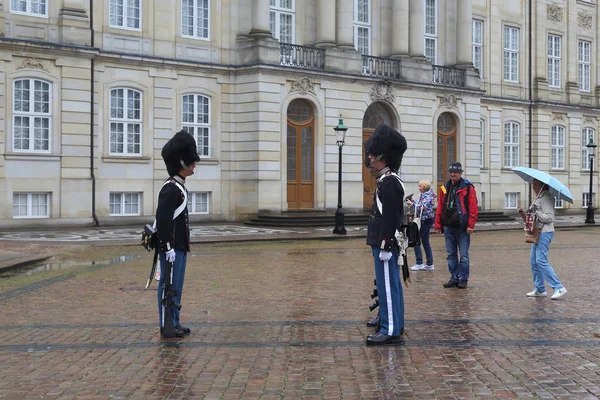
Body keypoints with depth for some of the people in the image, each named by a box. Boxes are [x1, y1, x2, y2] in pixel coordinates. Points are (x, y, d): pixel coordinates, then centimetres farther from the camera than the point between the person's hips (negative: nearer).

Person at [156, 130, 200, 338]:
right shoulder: (171, 189, -17)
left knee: (176, 287, 15)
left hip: (179, 246, 10)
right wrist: (168, 248, -22)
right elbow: (162, 220, -22)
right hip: (172, 248, -10)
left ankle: (174, 323, 23)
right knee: (169, 286, -1)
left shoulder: (179, 186, 14)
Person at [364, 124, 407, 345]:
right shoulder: (387, 180, 14)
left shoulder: (389, 183, -18)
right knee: (390, 285, 16)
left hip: (385, 244, -10)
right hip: (386, 243, 10)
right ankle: (395, 323, 25)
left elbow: (390, 217, -22)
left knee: (387, 286, -6)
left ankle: (390, 330, -1)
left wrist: (384, 246, -21)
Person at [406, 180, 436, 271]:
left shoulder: (427, 196, -14)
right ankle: (429, 264, 15)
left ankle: (419, 263, -4)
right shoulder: (424, 195, 14)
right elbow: (420, 206, 17)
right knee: (425, 242, 12)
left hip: (425, 220, -10)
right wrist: (412, 202, 7)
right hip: (426, 220, 10)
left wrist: (412, 204, -20)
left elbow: (422, 207, -25)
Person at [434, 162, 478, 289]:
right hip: (448, 226, 5)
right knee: (451, 255, 9)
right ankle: (454, 278, 18)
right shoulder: (444, 188, 11)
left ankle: (463, 279, 10)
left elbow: (473, 208, -7)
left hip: (462, 227, -5)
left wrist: (470, 225, -12)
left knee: (464, 255, 1)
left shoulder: (468, 187, -3)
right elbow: (440, 208, 11)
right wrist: (438, 224, 7)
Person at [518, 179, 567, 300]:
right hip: (537, 233, 10)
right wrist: (524, 216, 6)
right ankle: (539, 289, 18)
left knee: (541, 261, -14)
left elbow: (549, 218, -19)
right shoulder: (538, 198, 19)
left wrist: (535, 212, -16)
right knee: (534, 261, 11)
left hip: (545, 233, -10)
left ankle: (559, 288, -9)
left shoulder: (546, 197, -12)